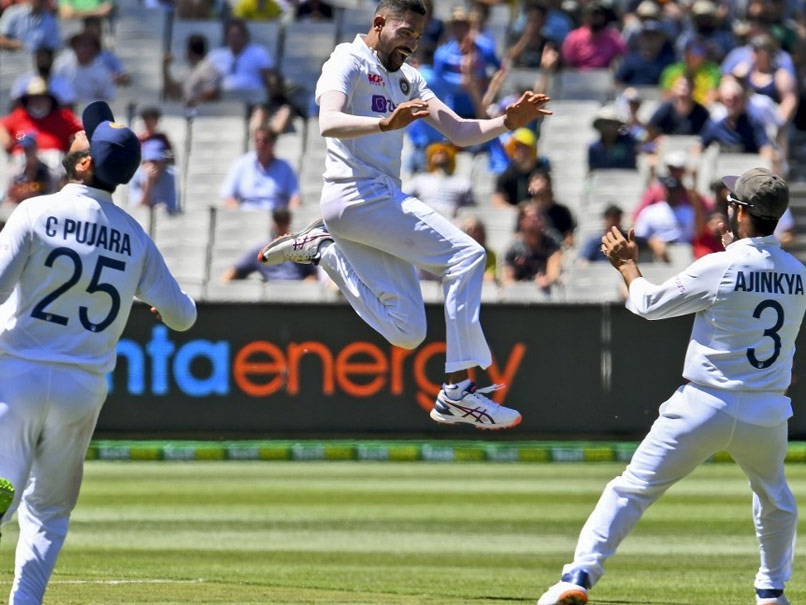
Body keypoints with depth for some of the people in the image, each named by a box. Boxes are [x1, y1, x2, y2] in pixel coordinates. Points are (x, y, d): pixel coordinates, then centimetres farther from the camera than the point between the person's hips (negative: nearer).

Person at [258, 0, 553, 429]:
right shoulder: (348, 63, -5)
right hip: (359, 196, -9)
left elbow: (460, 132, 13)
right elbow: (329, 123, -25)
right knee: (465, 256, -18)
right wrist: (385, 123, -42)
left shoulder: (405, 78, 20)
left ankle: (323, 250, 18)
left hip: (383, 198, 9)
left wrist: (508, 122, -6)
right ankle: (458, 392, -23)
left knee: (406, 332, 6)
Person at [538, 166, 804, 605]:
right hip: (768, 413, 4)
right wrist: (738, 249, 25)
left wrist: (627, 264, 17)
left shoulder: (720, 268, -12)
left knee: (632, 490, 2)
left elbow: (649, 304, 0)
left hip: (706, 406, -4)